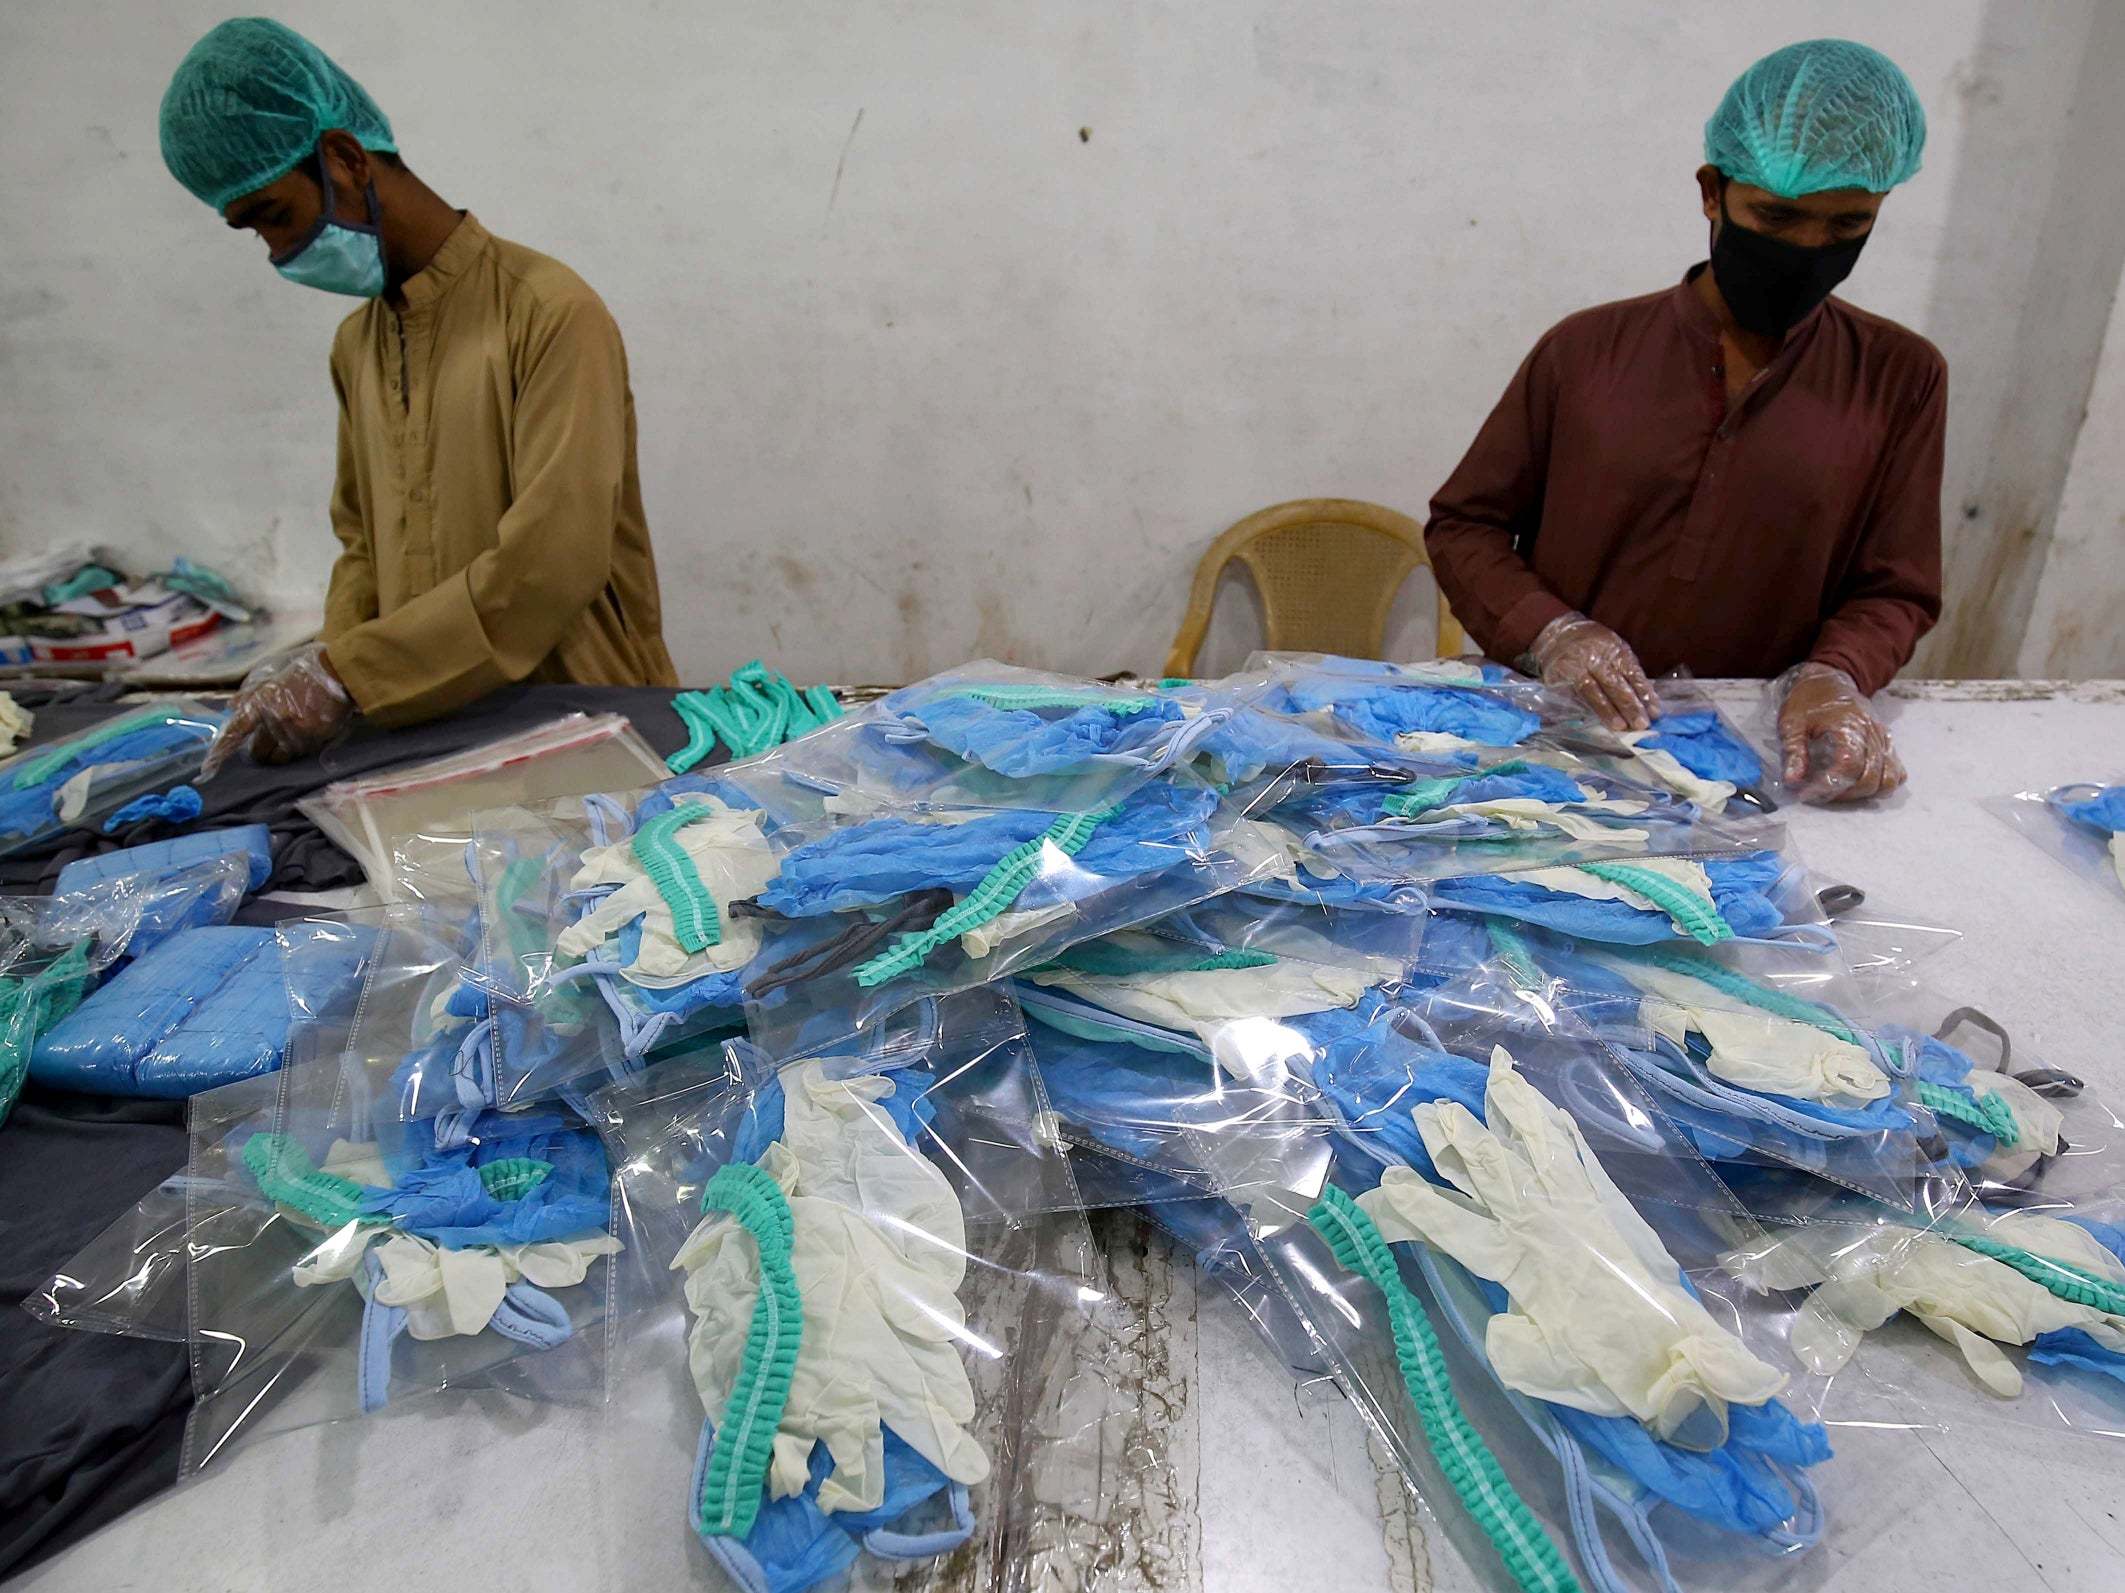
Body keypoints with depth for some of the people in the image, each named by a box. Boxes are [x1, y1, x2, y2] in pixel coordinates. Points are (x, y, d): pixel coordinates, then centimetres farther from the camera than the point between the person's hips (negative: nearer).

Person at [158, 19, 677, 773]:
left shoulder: (549, 313, -10)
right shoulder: (355, 346, 14)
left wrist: (347, 676, -18)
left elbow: (555, 562, -19)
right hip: (433, 729, 5)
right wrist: (325, 668, 2)